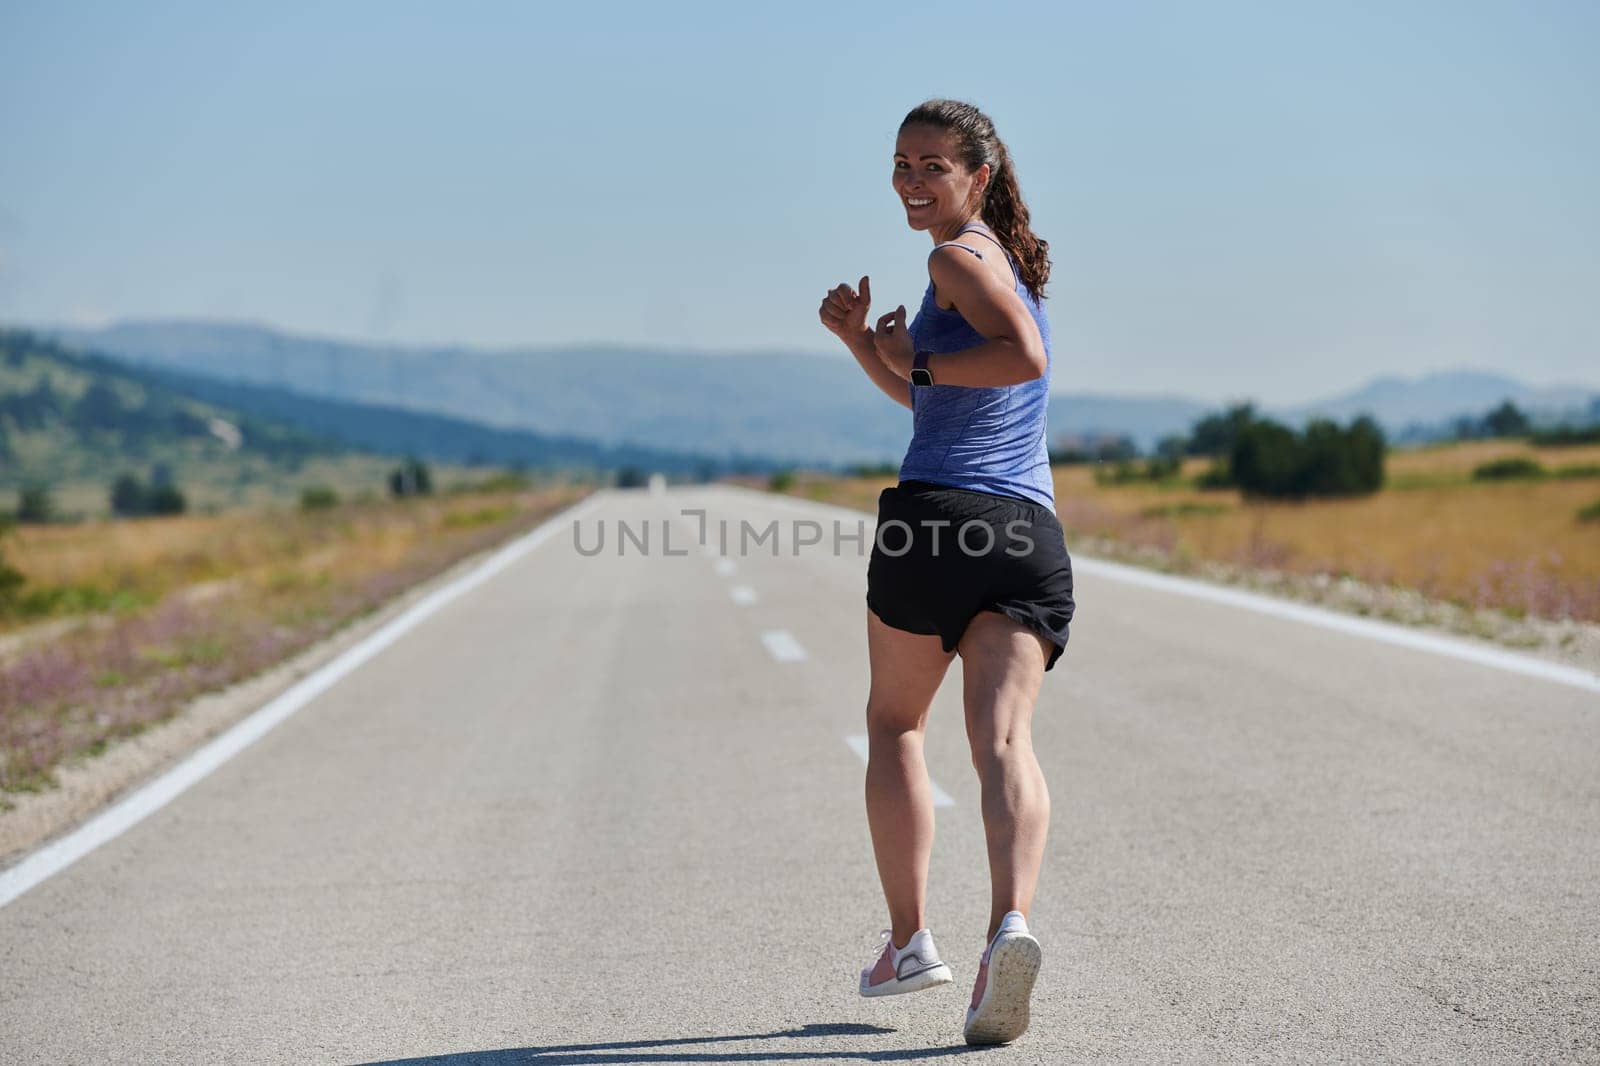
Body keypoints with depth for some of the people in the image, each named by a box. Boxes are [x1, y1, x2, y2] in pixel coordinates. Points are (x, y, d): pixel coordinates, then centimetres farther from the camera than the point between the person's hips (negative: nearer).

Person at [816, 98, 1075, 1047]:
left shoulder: (960, 256, -1)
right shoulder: (1013, 261, 26)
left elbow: (1026, 356, -19)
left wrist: (919, 362, -7)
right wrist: (861, 340, 20)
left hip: (938, 514, -6)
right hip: (1032, 536, 6)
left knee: (895, 722, 14)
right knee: (1004, 735, -9)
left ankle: (910, 941, 15)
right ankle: (1012, 922, -31)